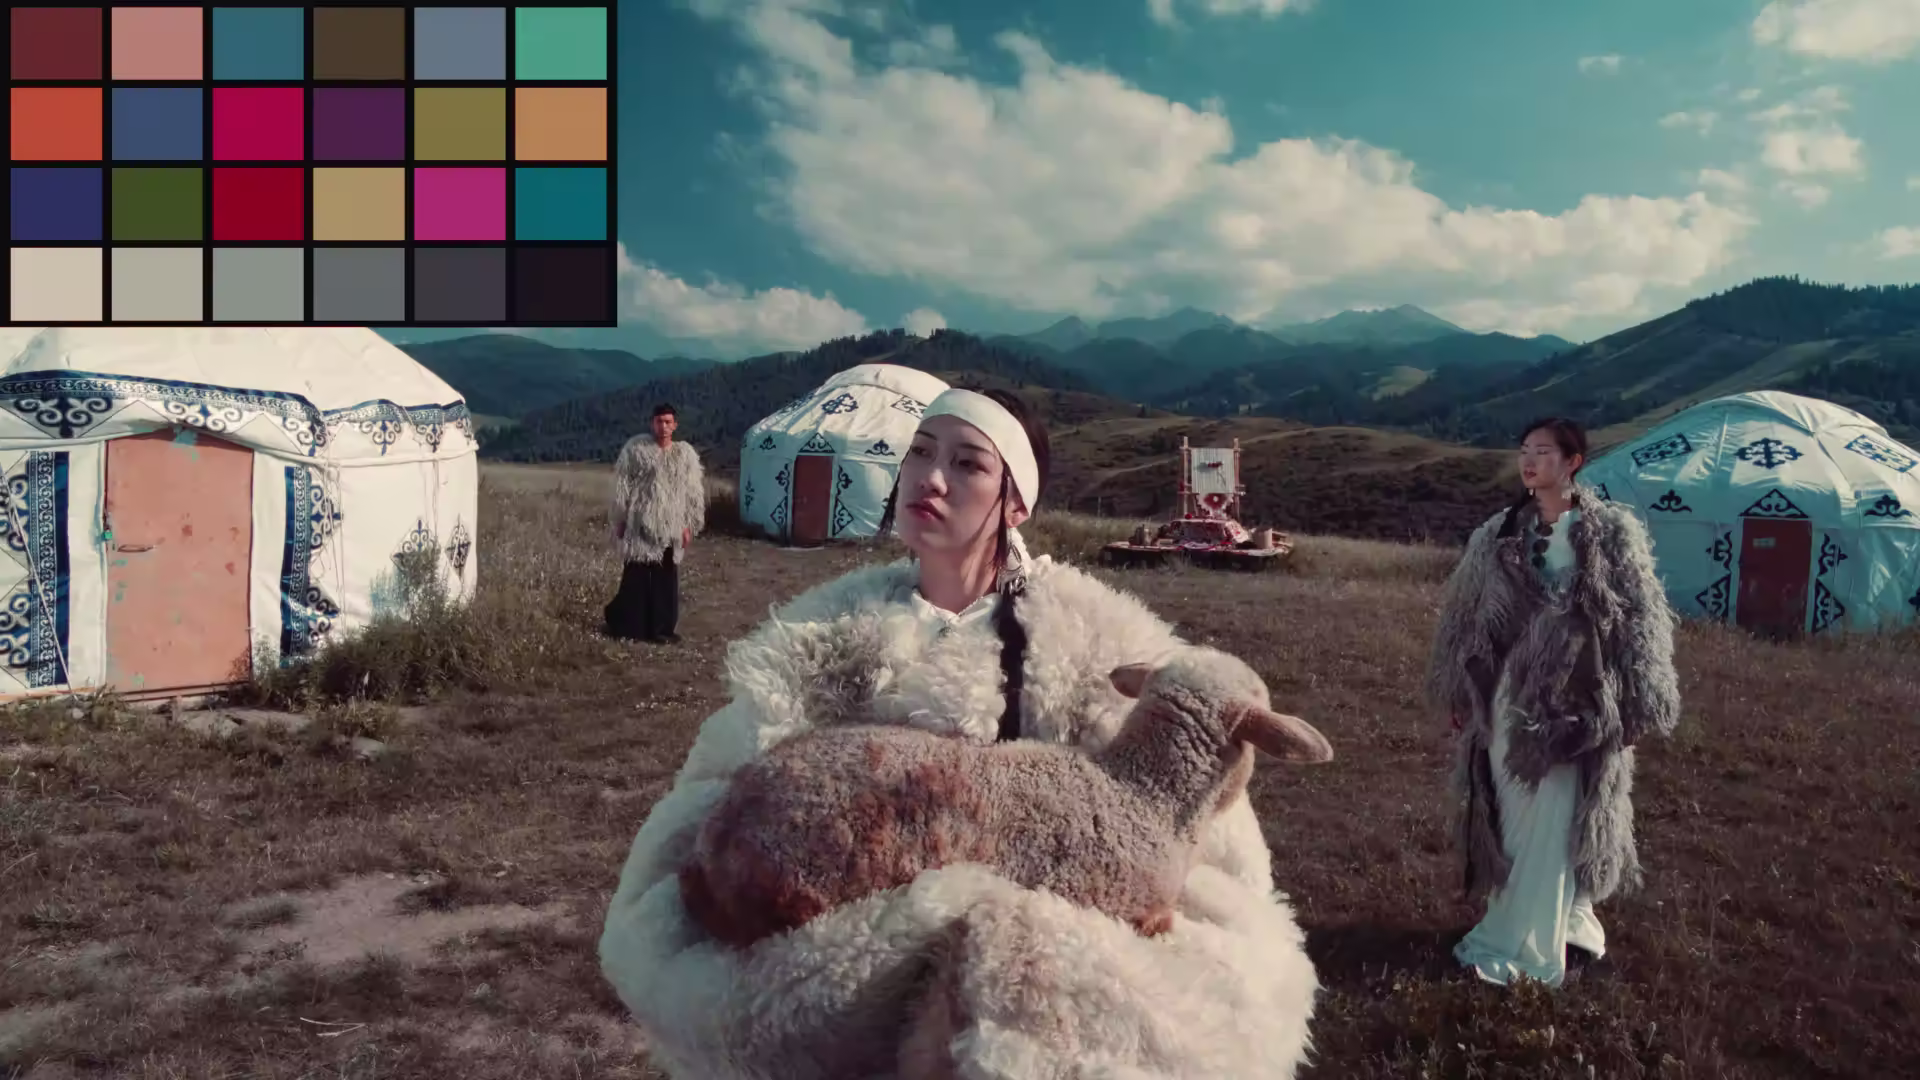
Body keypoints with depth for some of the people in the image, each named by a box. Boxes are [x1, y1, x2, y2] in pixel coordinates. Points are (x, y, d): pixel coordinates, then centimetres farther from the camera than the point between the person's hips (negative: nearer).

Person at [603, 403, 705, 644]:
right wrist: (620, 520, -2)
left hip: (670, 527, 3)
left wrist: (689, 525, 6)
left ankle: (661, 628, 15)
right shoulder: (635, 448, -2)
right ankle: (626, 625, 9)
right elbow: (621, 486, 0)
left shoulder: (686, 454, 7)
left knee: (666, 580, 6)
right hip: (640, 524, -3)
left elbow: (693, 493, 10)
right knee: (635, 577, -2)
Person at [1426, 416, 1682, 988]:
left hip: (1574, 700, -4)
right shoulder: (1497, 535, 5)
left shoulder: (1613, 533, -4)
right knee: (1514, 820, 10)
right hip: (1509, 694, 4)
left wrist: (1635, 704, -7)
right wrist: (1460, 692, 10)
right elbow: (1464, 614, 10)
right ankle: (1567, 928, 30)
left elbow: (1640, 620, -4)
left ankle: (1515, 945, 10)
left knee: (1553, 824, 0)